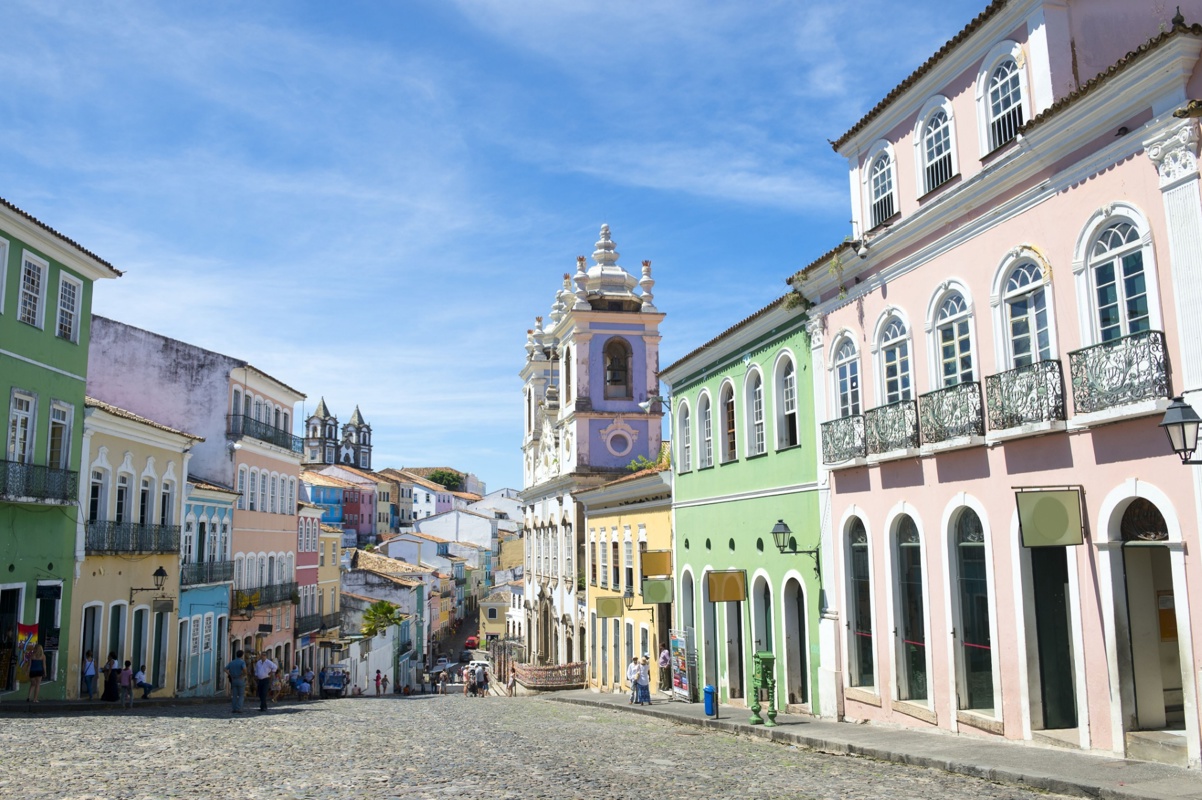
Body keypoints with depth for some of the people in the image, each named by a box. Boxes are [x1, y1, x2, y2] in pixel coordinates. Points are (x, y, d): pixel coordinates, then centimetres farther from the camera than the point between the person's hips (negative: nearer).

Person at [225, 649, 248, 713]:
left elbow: (225, 669, 2)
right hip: (241, 680, -5)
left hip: (233, 680, 5)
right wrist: (244, 675, -11)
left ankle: (233, 709, 7)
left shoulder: (231, 662, 8)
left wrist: (230, 675, 4)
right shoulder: (242, 662, -10)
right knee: (241, 695, 3)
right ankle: (238, 709, -6)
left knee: (234, 696, 10)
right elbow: (244, 669, -29)